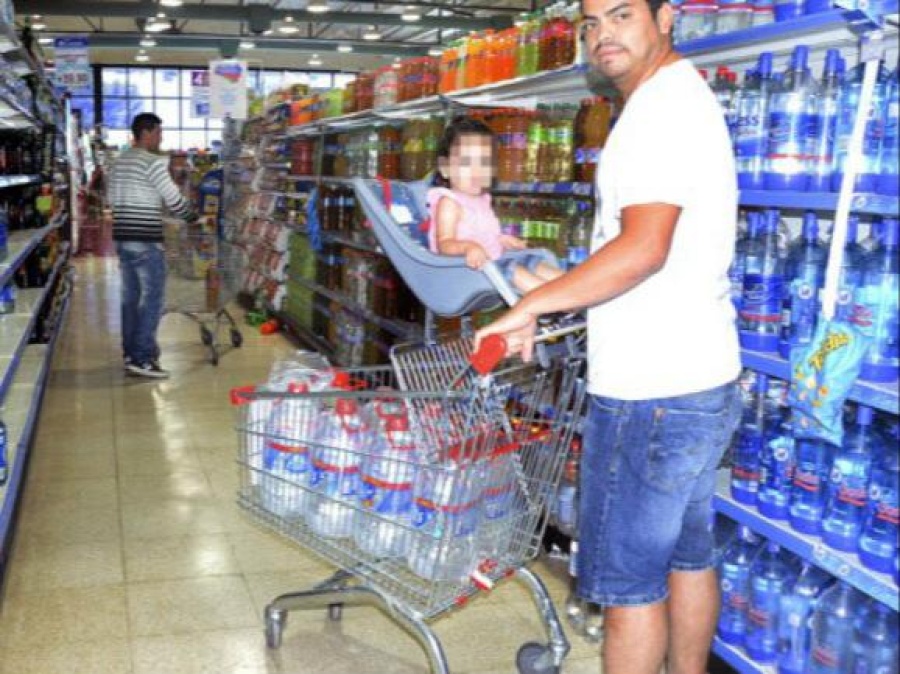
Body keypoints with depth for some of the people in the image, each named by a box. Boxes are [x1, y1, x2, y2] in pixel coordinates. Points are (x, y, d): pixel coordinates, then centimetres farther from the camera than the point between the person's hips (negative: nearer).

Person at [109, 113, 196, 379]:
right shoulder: (153, 162, -12)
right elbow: (175, 200, -12)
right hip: (146, 241, -9)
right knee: (153, 298, -4)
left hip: (122, 237, 9)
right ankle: (142, 358, -5)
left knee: (130, 297, 13)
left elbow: (112, 200, 18)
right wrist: (194, 217, 5)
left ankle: (130, 352, 19)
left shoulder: (119, 163, 14)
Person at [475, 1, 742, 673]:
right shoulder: (687, 96, 17)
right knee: (686, 558, 20)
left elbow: (643, 249, -27)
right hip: (700, 381, 11)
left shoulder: (662, 108, -16)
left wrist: (532, 306, -20)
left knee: (628, 582, 0)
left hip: (650, 394, -11)